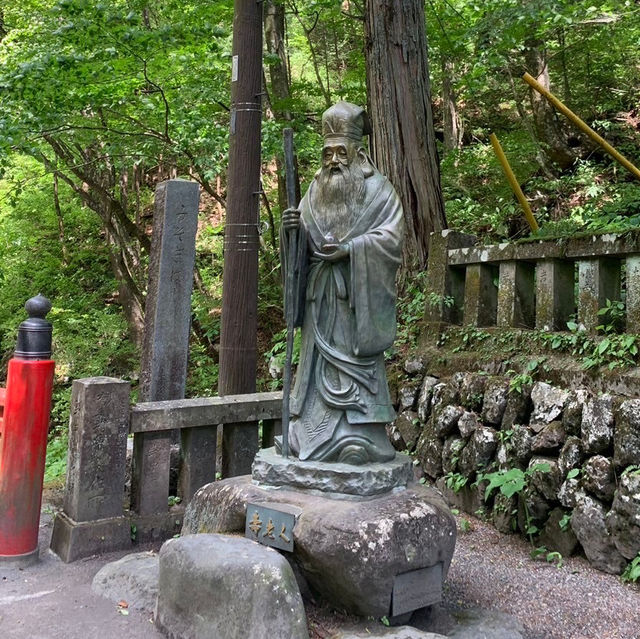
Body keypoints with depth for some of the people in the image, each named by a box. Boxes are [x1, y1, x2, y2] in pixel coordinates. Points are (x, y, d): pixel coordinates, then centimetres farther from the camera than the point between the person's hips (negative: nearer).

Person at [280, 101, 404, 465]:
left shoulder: (378, 189, 1)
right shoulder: (316, 191, 15)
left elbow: (391, 237, -10)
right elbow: (304, 242, 15)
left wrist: (349, 247, -20)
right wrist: (292, 228, -7)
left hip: (358, 297, -5)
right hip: (322, 297, 5)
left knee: (356, 363, -5)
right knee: (320, 362, 6)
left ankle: (359, 435, 1)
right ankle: (316, 435, 12)